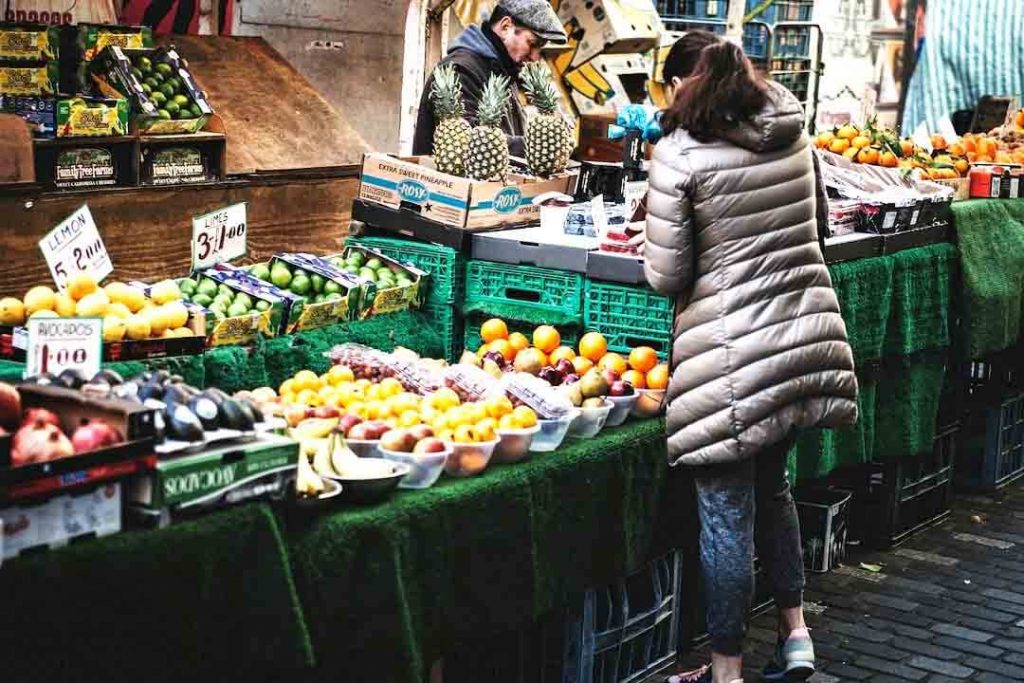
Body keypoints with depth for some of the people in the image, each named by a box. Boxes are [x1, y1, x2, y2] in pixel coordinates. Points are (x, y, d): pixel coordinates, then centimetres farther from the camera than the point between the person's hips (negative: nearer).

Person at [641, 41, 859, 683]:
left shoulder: (680, 154, -9)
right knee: (773, 487, 23)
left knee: (727, 511, 3)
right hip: (805, 335, 6)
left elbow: (667, 275, -8)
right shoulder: (795, 134, 7)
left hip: (733, 353, -6)